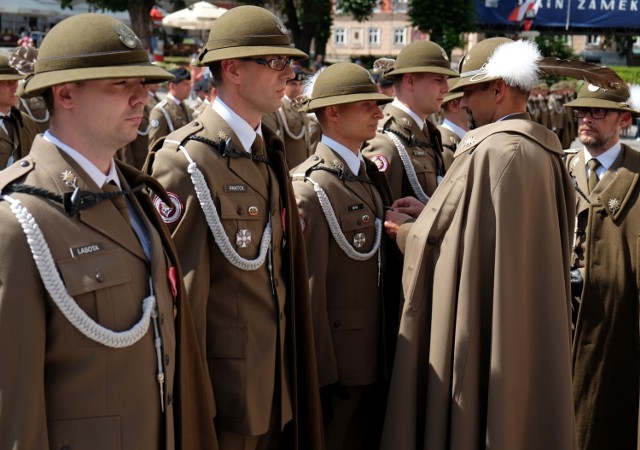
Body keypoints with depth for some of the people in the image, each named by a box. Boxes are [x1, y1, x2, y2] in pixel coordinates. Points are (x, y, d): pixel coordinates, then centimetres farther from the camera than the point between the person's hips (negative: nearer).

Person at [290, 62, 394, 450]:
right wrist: (321, 374, -17)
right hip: (335, 363, -8)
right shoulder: (311, 188, -17)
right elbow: (308, 287, -19)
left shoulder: (371, 175, 9)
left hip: (374, 359, 8)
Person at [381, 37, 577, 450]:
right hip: (531, 323, 8)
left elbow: (430, 233, -13)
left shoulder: (488, 150, -18)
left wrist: (397, 227, 8)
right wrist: (422, 212, 16)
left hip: (481, 322, -8)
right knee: (520, 414, 16)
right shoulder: (546, 151, 7)